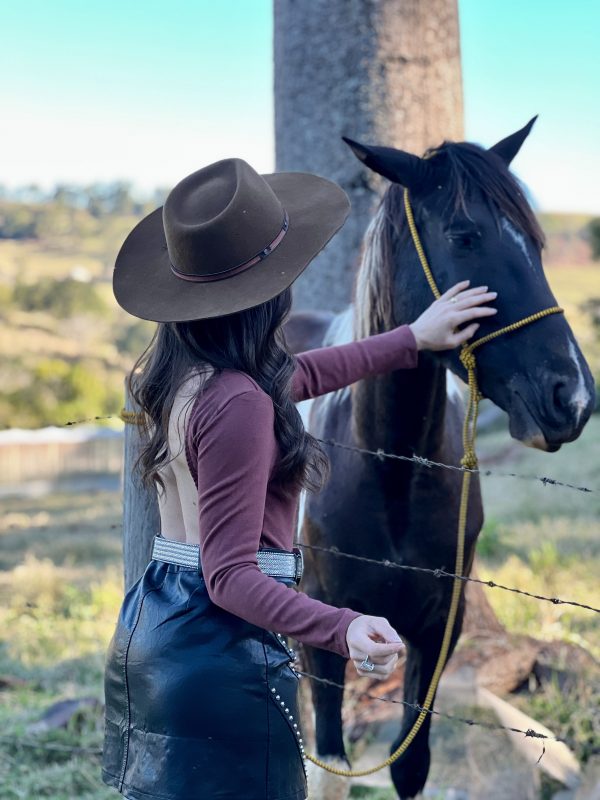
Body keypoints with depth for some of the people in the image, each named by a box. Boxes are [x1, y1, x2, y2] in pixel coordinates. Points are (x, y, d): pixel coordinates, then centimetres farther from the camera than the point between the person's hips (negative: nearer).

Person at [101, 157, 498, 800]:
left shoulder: (171, 372, 6)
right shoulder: (237, 404, -24)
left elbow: (295, 376, 25)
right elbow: (230, 575, -25)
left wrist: (413, 338, 35)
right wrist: (342, 630, -39)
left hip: (147, 627, 10)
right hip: (220, 651, -10)